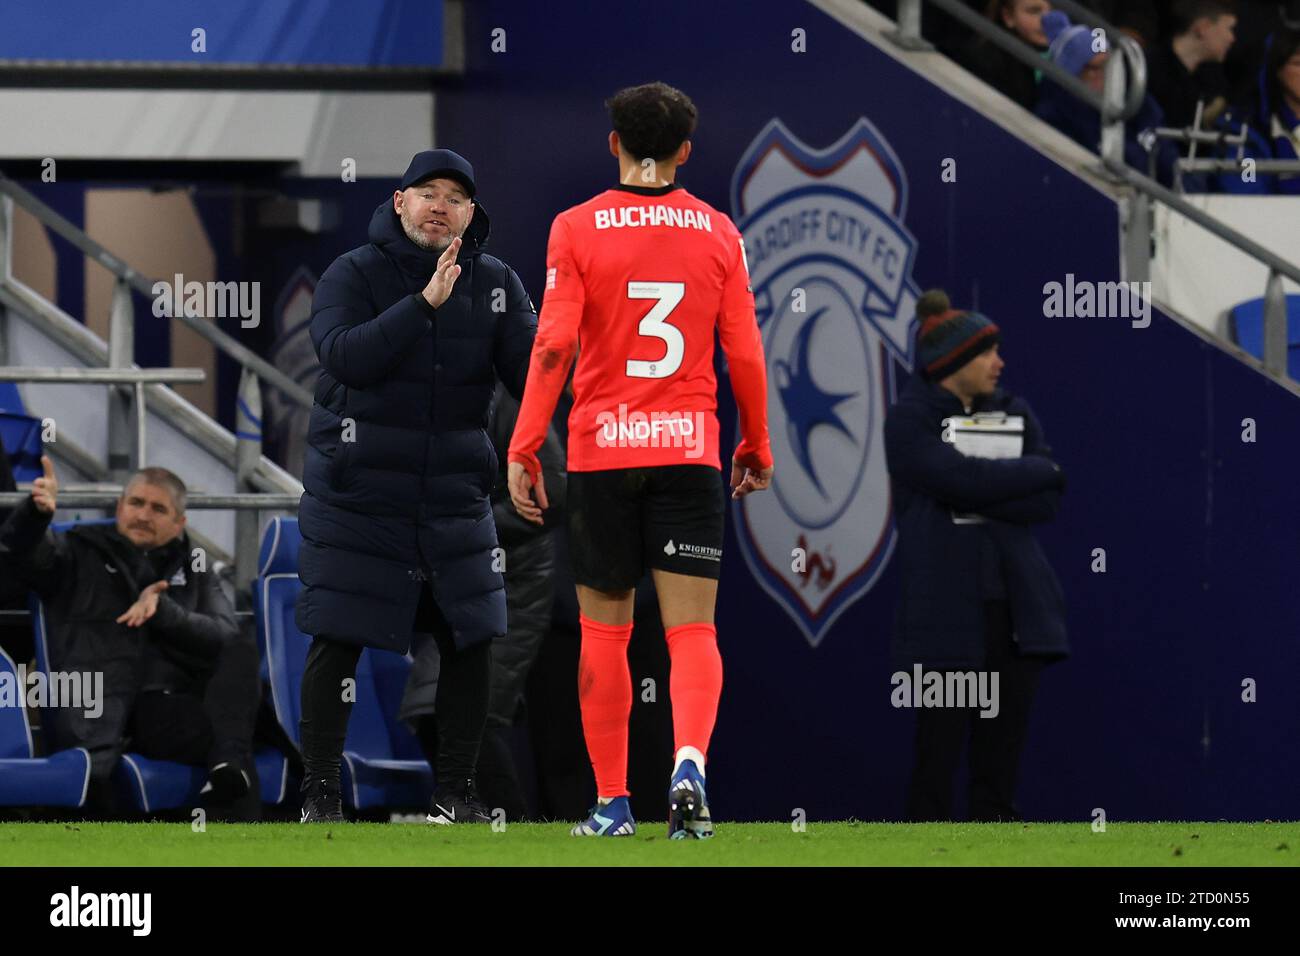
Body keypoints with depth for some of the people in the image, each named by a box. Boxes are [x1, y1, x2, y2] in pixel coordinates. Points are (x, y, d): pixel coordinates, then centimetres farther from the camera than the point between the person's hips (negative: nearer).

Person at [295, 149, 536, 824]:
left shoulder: (495, 285, 4)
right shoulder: (356, 274, -5)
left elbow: (529, 376, -4)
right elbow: (344, 354, -22)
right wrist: (424, 303, -28)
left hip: (453, 497, 3)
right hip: (356, 495, -3)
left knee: (470, 640, 2)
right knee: (337, 641, -5)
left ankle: (455, 792, 14)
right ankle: (319, 793, 3)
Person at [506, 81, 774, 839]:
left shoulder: (577, 229, -2)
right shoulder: (717, 232, 3)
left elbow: (553, 346, -9)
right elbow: (745, 354, 4)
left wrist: (523, 449, -7)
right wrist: (757, 446, 17)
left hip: (601, 451, -1)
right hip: (690, 450, 1)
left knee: (605, 633, 10)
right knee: (693, 629, -2)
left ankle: (612, 801, 13)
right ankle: (690, 762, -27)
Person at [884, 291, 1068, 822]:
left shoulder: (1013, 415, 14)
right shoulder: (909, 421, -1)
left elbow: (1046, 503, 1)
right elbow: (961, 479, -18)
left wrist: (980, 493, -12)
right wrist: (1039, 473, -5)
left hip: (1014, 611, 5)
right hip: (947, 614, -5)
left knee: (1001, 758, 2)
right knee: (939, 755, -6)